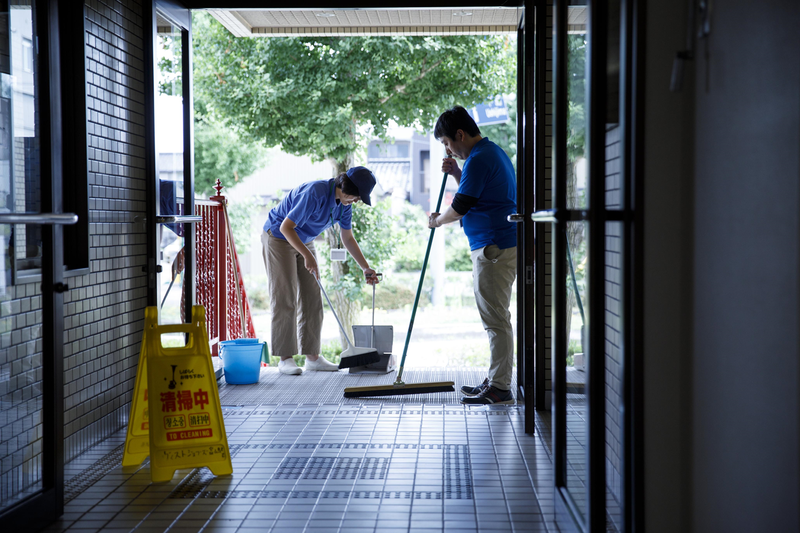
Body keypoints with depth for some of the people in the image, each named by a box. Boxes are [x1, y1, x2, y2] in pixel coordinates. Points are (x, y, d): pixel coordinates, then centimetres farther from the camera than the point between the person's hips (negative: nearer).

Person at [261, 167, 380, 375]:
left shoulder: (344, 204, -6)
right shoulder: (315, 193, -31)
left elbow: (348, 238, 7)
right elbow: (286, 227, -30)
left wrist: (366, 268, 0)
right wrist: (308, 256, -35)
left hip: (304, 241, 8)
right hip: (278, 237, -8)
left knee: (312, 299, 2)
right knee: (285, 299, -10)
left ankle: (312, 356, 6)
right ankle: (285, 358, -7)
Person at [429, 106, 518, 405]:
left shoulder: (479, 159, -15)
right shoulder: (493, 151, 18)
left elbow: (460, 207, -15)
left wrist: (437, 220, 3)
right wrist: (456, 173, 15)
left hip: (494, 248, -11)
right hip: (503, 245, 11)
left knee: (495, 319, -7)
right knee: (496, 318, 15)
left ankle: (499, 389, -4)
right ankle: (496, 381, 22)